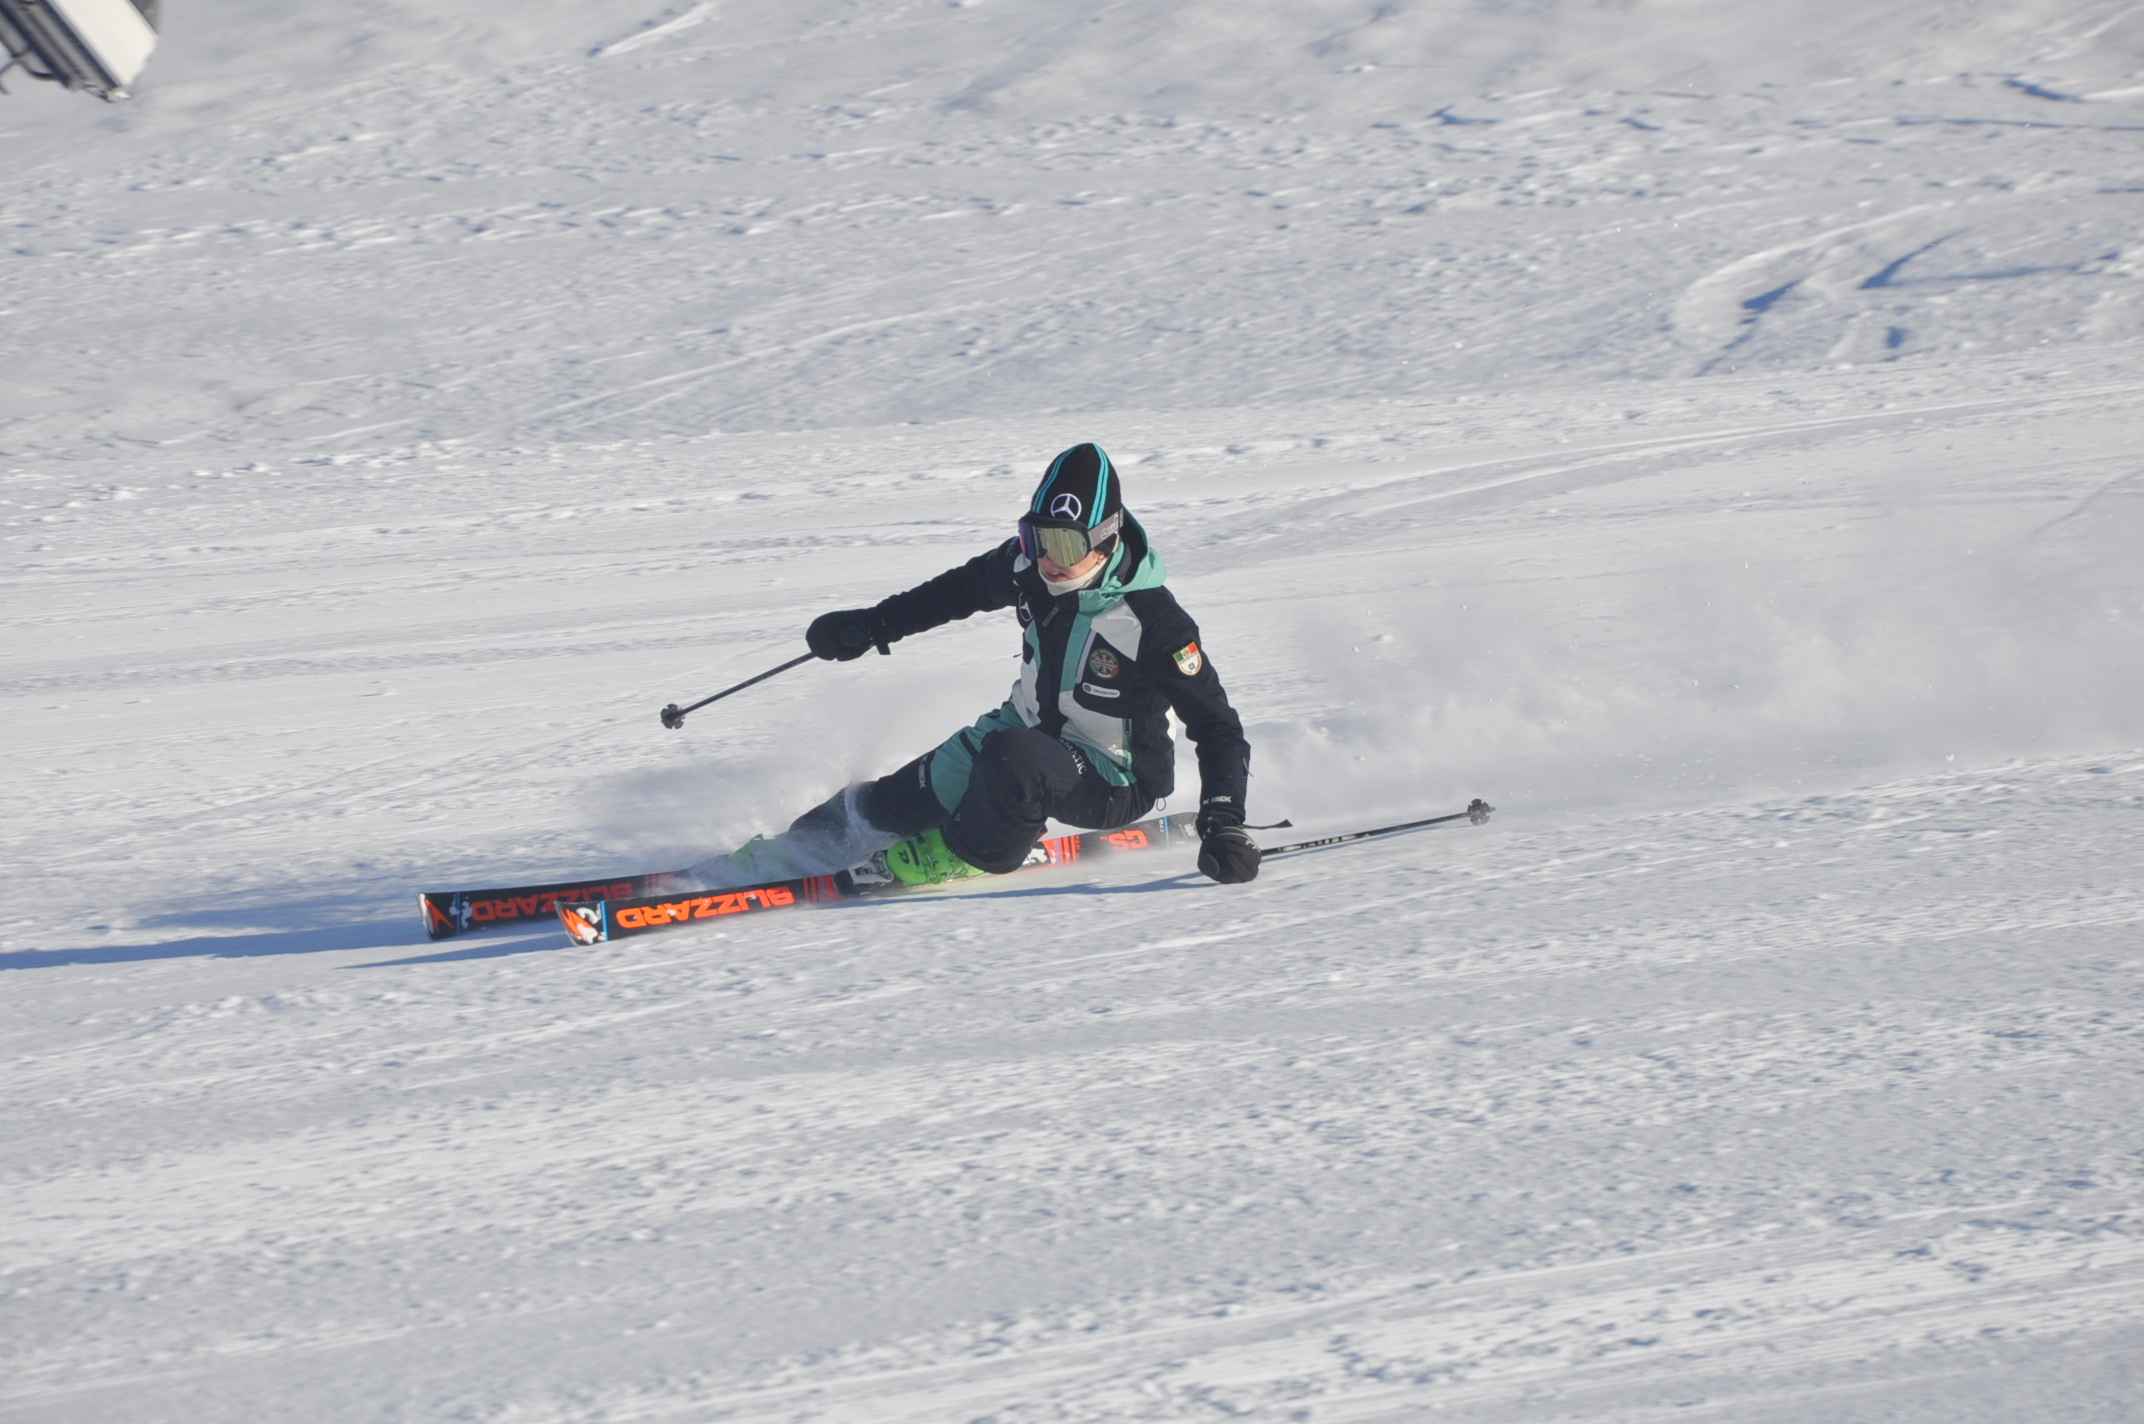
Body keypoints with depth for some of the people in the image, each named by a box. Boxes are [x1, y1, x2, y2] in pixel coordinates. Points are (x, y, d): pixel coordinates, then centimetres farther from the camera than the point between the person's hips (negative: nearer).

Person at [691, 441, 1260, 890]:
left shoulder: (1152, 621, -30)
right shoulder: (1028, 566, -12)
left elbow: (1218, 727, -23)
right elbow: (963, 588, 12)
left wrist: (1223, 823, -34)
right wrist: (872, 625, 15)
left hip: (1116, 785, -6)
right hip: (1030, 729, 6)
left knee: (1012, 758, -35)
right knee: (899, 802, -4)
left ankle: (970, 852, -6)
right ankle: (764, 861, 15)